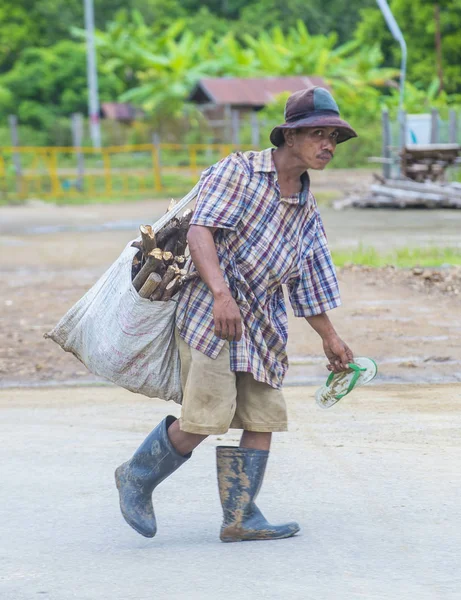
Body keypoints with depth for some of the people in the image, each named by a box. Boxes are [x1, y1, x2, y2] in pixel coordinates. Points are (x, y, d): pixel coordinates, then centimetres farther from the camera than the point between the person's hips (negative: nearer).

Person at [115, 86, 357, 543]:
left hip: (262, 325, 7)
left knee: (264, 419, 2)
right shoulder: (239, 171, -7)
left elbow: (308, 281, 24)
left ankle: (240, 518, 11)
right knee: (205, 419, -14)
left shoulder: (307, 211, 14)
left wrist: (329, 337, 29)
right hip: (209, 314, -7)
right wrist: (221, 293, -33)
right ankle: (137, 478, 8)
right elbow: (200, 231, -19)